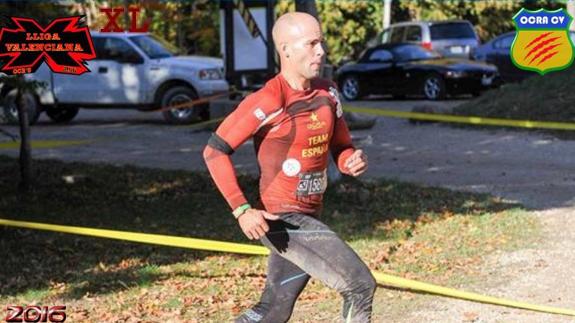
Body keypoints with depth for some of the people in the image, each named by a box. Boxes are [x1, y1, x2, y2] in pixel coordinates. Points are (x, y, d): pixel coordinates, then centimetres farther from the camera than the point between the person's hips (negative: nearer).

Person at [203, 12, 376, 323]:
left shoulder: (327, 93, 6)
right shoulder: (268, 102, -16)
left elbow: (340, 148, 17)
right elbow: (215, 151, -15)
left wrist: (352, 161, -8)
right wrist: (242, 209, -23)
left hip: (308, 218, 8)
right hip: (282, 220, -8)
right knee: (360, 286, -14)